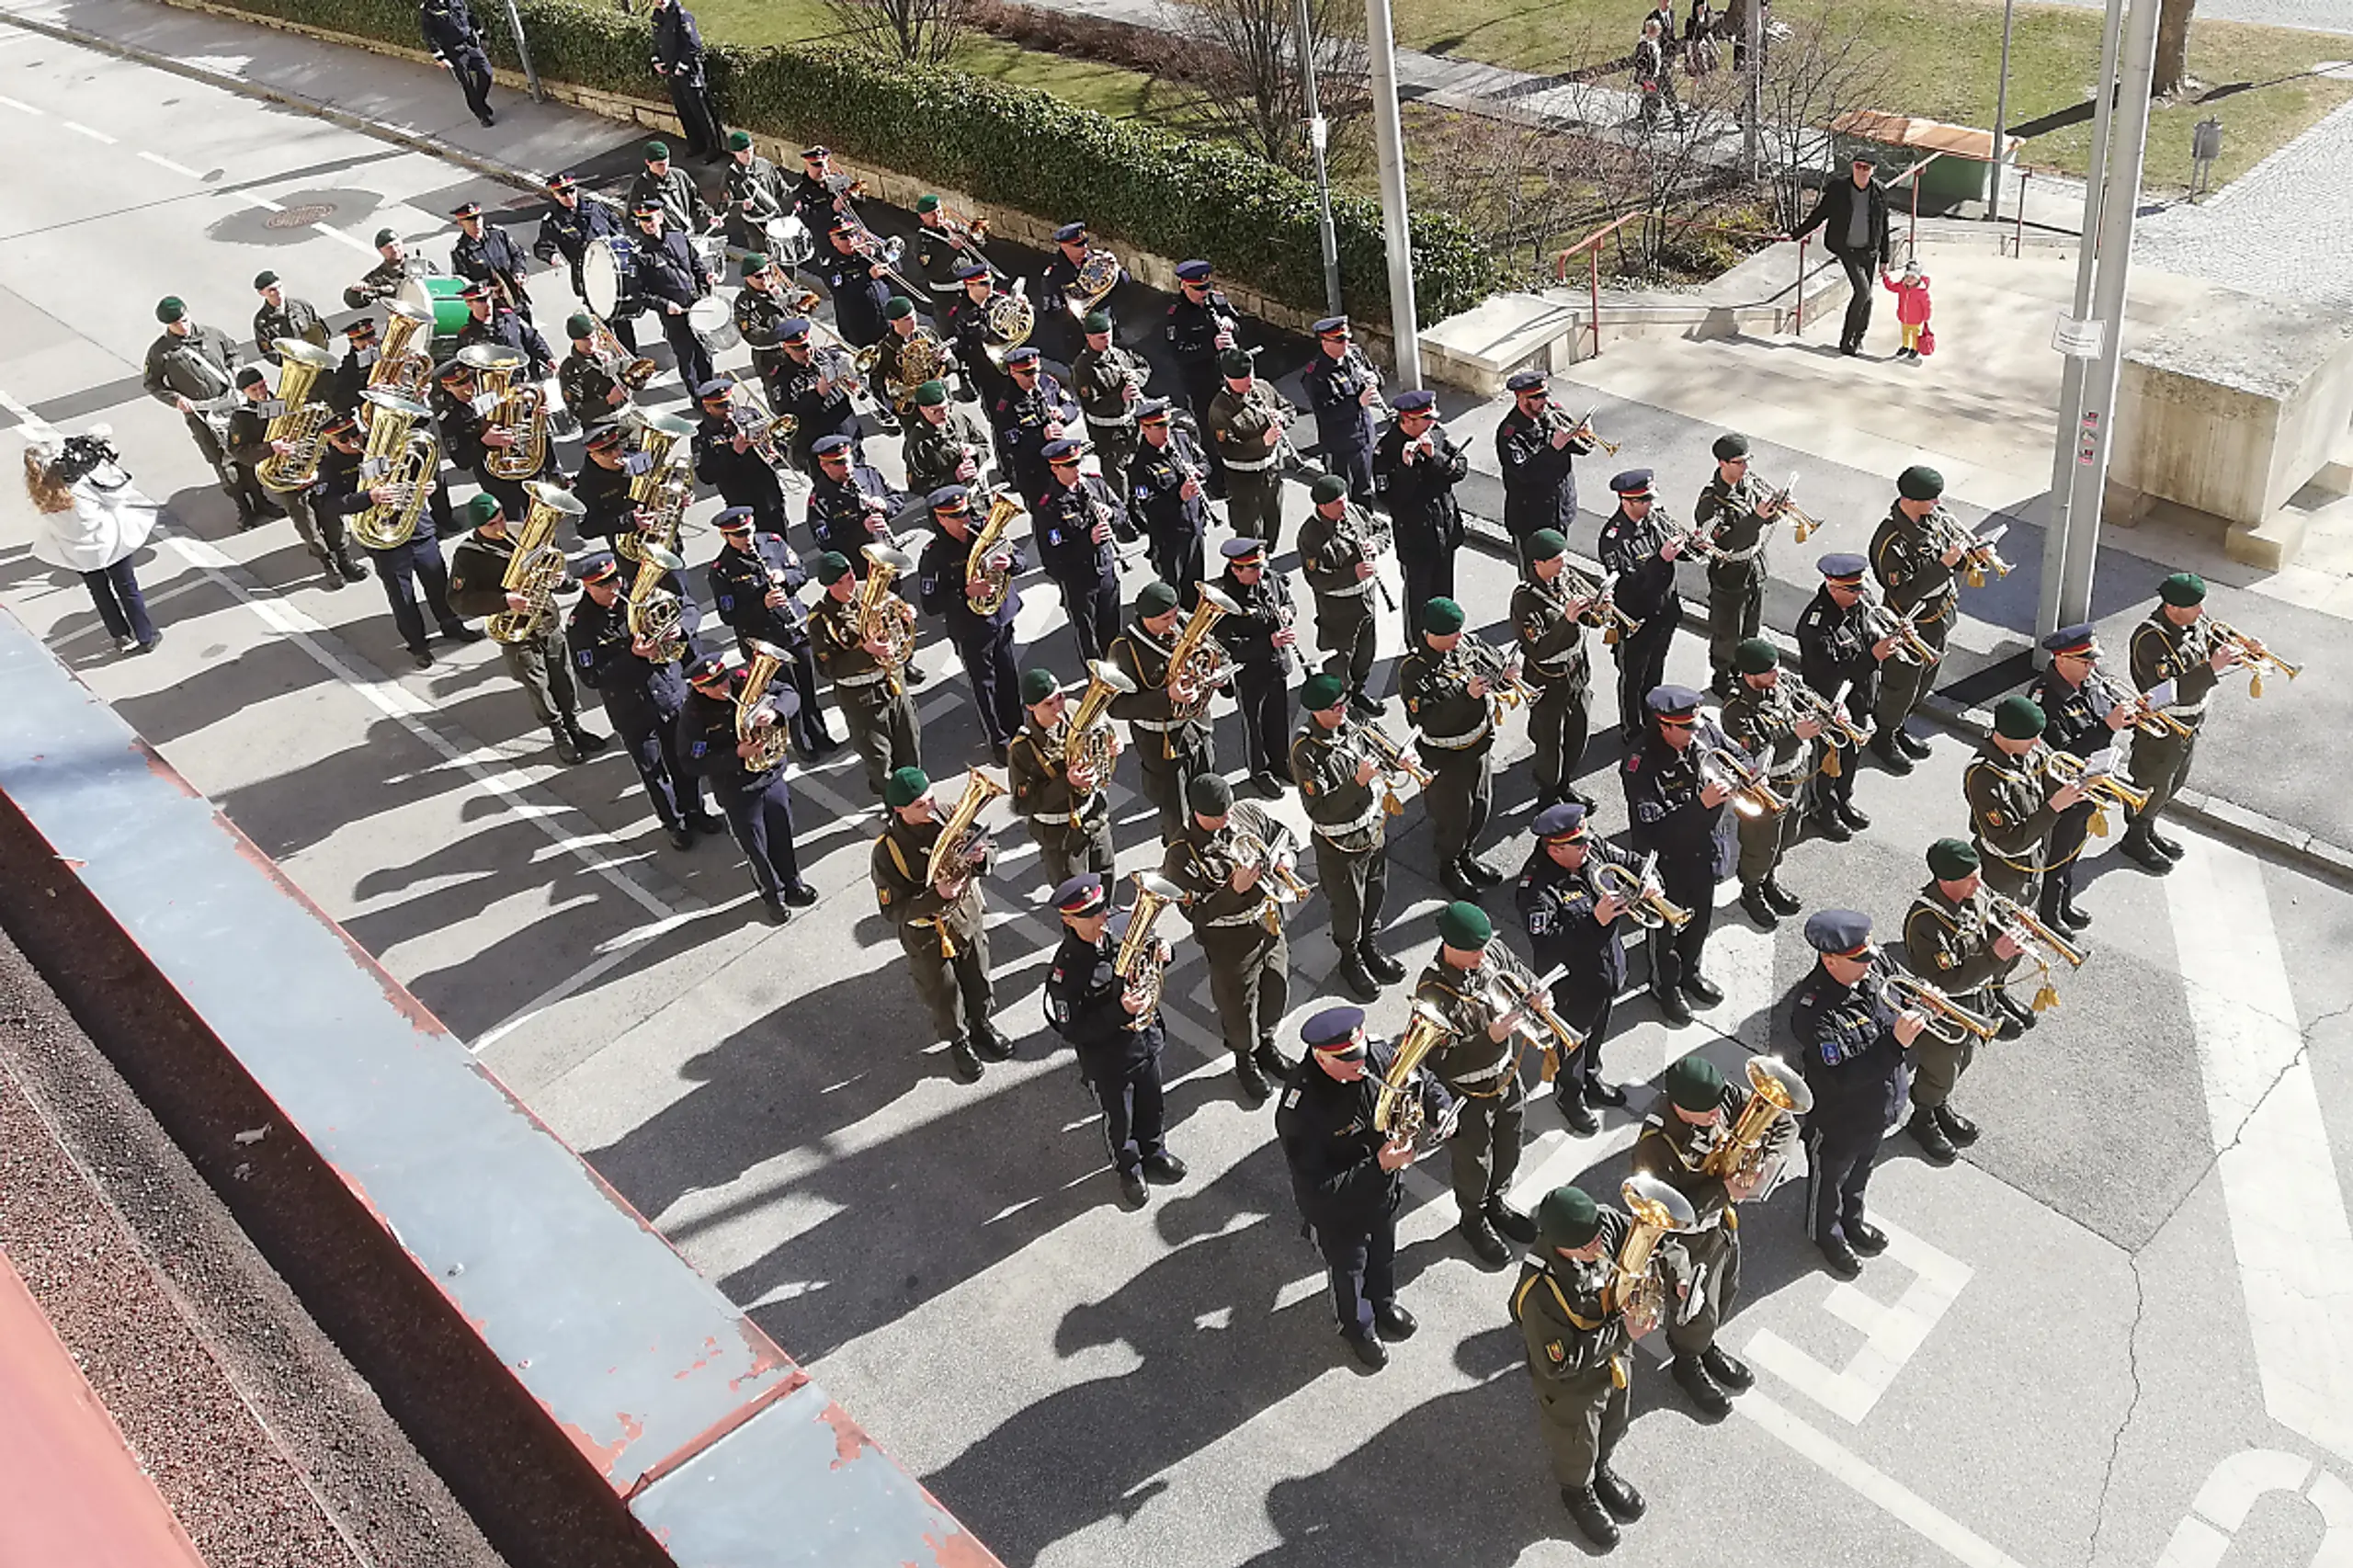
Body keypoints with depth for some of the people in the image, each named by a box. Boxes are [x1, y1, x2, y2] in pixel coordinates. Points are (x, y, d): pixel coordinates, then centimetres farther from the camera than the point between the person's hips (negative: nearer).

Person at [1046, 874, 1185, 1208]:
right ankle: (1129, 1171, 49)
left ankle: (1154, 1153, 57)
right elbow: (1071, 1030, -26)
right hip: (1107, 1057, -5)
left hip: (1148, 1038, 5)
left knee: (1151, 1104, 28)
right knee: (1119, 1118, 21)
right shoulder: (1066, 968, -31)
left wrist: (1161, 953, -16)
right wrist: (1119, 1011, -35)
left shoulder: (1124, 924, -16)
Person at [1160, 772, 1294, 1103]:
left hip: (1270, 923, 6)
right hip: (1231, 943, -5)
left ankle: (1266, 1042, 55)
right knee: (1238, 1005, 15)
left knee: (1275, 990, 25)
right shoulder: (1181, 856, -27)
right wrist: (1235, 889, -33)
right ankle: (1245, 1060, 45)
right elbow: (1197, 913, -24)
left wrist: (1280, 857, -12)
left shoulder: (1247, 812, -10)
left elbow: (1282, 833, 9)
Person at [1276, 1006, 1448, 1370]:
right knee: (1348, 1269, 25)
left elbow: (1422, 1082, -3)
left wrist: (1441, 1111, -25)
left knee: (1384, 1254, 33)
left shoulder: (1378, 1057, -24)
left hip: (1383, 1191, 5)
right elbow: (1316, 1186, -35)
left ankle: (1382, 1304, 65)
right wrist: (1379, 1165, -39)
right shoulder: (1300, 1109, -41)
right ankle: (1358, 1328, 56)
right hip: (1337, 1210, -5)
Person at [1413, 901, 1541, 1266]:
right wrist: (1490, 1038, -38)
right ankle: (1472, 1220, 49)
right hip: (1468, 1096, -6)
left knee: (1507, 1153, 29)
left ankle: (1496, 1205, 57)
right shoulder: (1433, 994, -34)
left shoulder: (1492, 954, -14)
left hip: (1506, 1076, 6)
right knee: (1474, 1164, 20)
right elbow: (1442, 1063, -30)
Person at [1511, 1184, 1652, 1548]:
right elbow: (1559, 1363, -33)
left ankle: (1601, 1471, 65)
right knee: (1577, 1448, 27)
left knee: (1612, 1428, 34)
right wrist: (1622, 1332, -33)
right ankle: (1578, 1491, 59)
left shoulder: (1604, 1222, -28)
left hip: (1615, 1362, 5)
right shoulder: (1539, 1293, -44)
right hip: (1572, 1389, -5)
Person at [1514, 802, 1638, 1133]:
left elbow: (1630, 862, 6)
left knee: (1597, 1031, 30)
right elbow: (1545, 943, -40)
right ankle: (1569, 1095, 45)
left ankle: (1591, 1078, 57)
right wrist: (1594, 920, -43)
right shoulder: (1537, 888, -34)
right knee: (1574, 1039, 18)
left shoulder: (1593, 849, -11)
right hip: (1573, 983, -7)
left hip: (1608, 967, 7)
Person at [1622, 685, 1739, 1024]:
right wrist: (1701, 803, -39)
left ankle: (1689, 972, 54)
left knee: (1701, 918, 27)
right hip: (1665, 859, -6)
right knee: (1667, 925, 17)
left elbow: (1742, 757, 5)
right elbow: (1652, 827, -35)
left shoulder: (1706, 732, -14)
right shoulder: (1641, 765, -32)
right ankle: (1665, 986, 43)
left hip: (1704, 849, 6)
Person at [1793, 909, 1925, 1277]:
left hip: (1879, 1108, 7)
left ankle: (1852, 1221, 60)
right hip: (1838, 1121, -7)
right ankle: (1827, 1236, 51)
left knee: (1860, 1171, 33)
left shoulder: (1872, 965, -16)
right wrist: (1895, 1043, -44)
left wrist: (1915, 1015, -11)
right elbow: (1842, 1077, -40)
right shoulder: (1815, 1012, -39)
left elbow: (1896, 1005, 7)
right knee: (1829, 1179, 23)